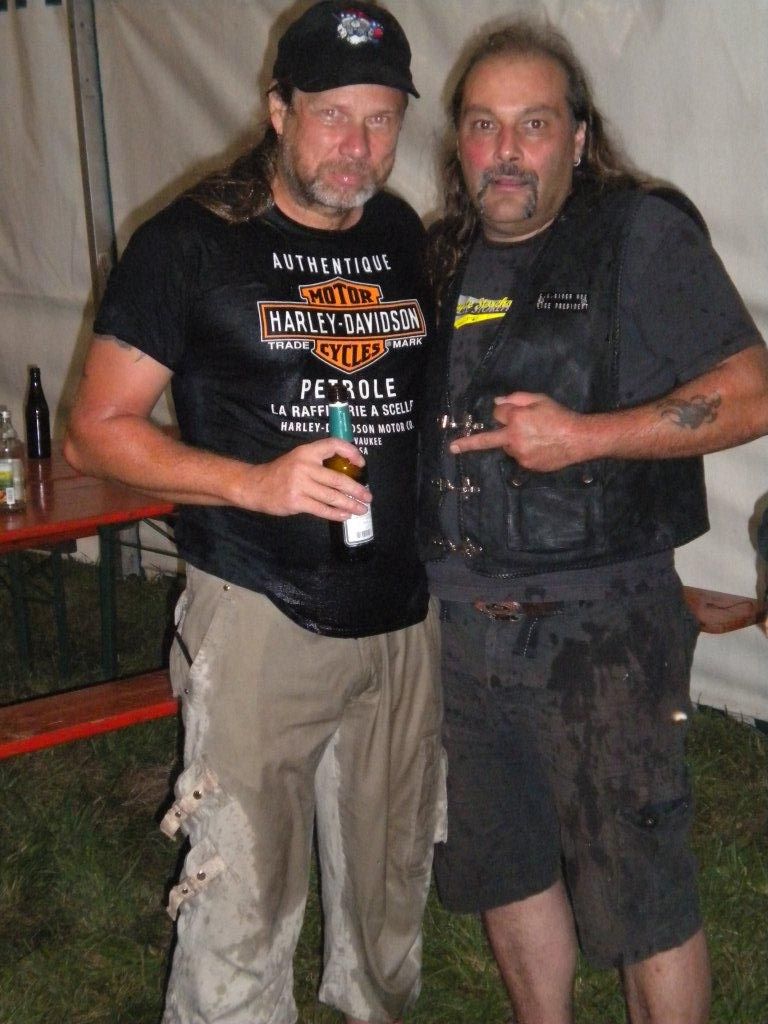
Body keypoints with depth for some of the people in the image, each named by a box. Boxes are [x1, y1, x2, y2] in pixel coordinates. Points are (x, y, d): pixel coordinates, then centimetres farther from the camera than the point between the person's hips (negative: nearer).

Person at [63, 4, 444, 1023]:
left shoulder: (405, 239, 9)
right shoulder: (191, 242, -7)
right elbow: (97, 430, -8)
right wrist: (256, 483, -21)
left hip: (403, 613, 5)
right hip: (259, 615, -5)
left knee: (393, 880, 18)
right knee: (244, 900, -3)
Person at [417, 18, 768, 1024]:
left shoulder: (641, 234, -7)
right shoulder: (445, 259, 10)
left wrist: (588, 436, -21)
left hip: (600, 626, -6)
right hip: (463, 621, 6)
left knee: (641, 897, 2)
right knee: (504, 866, 19)